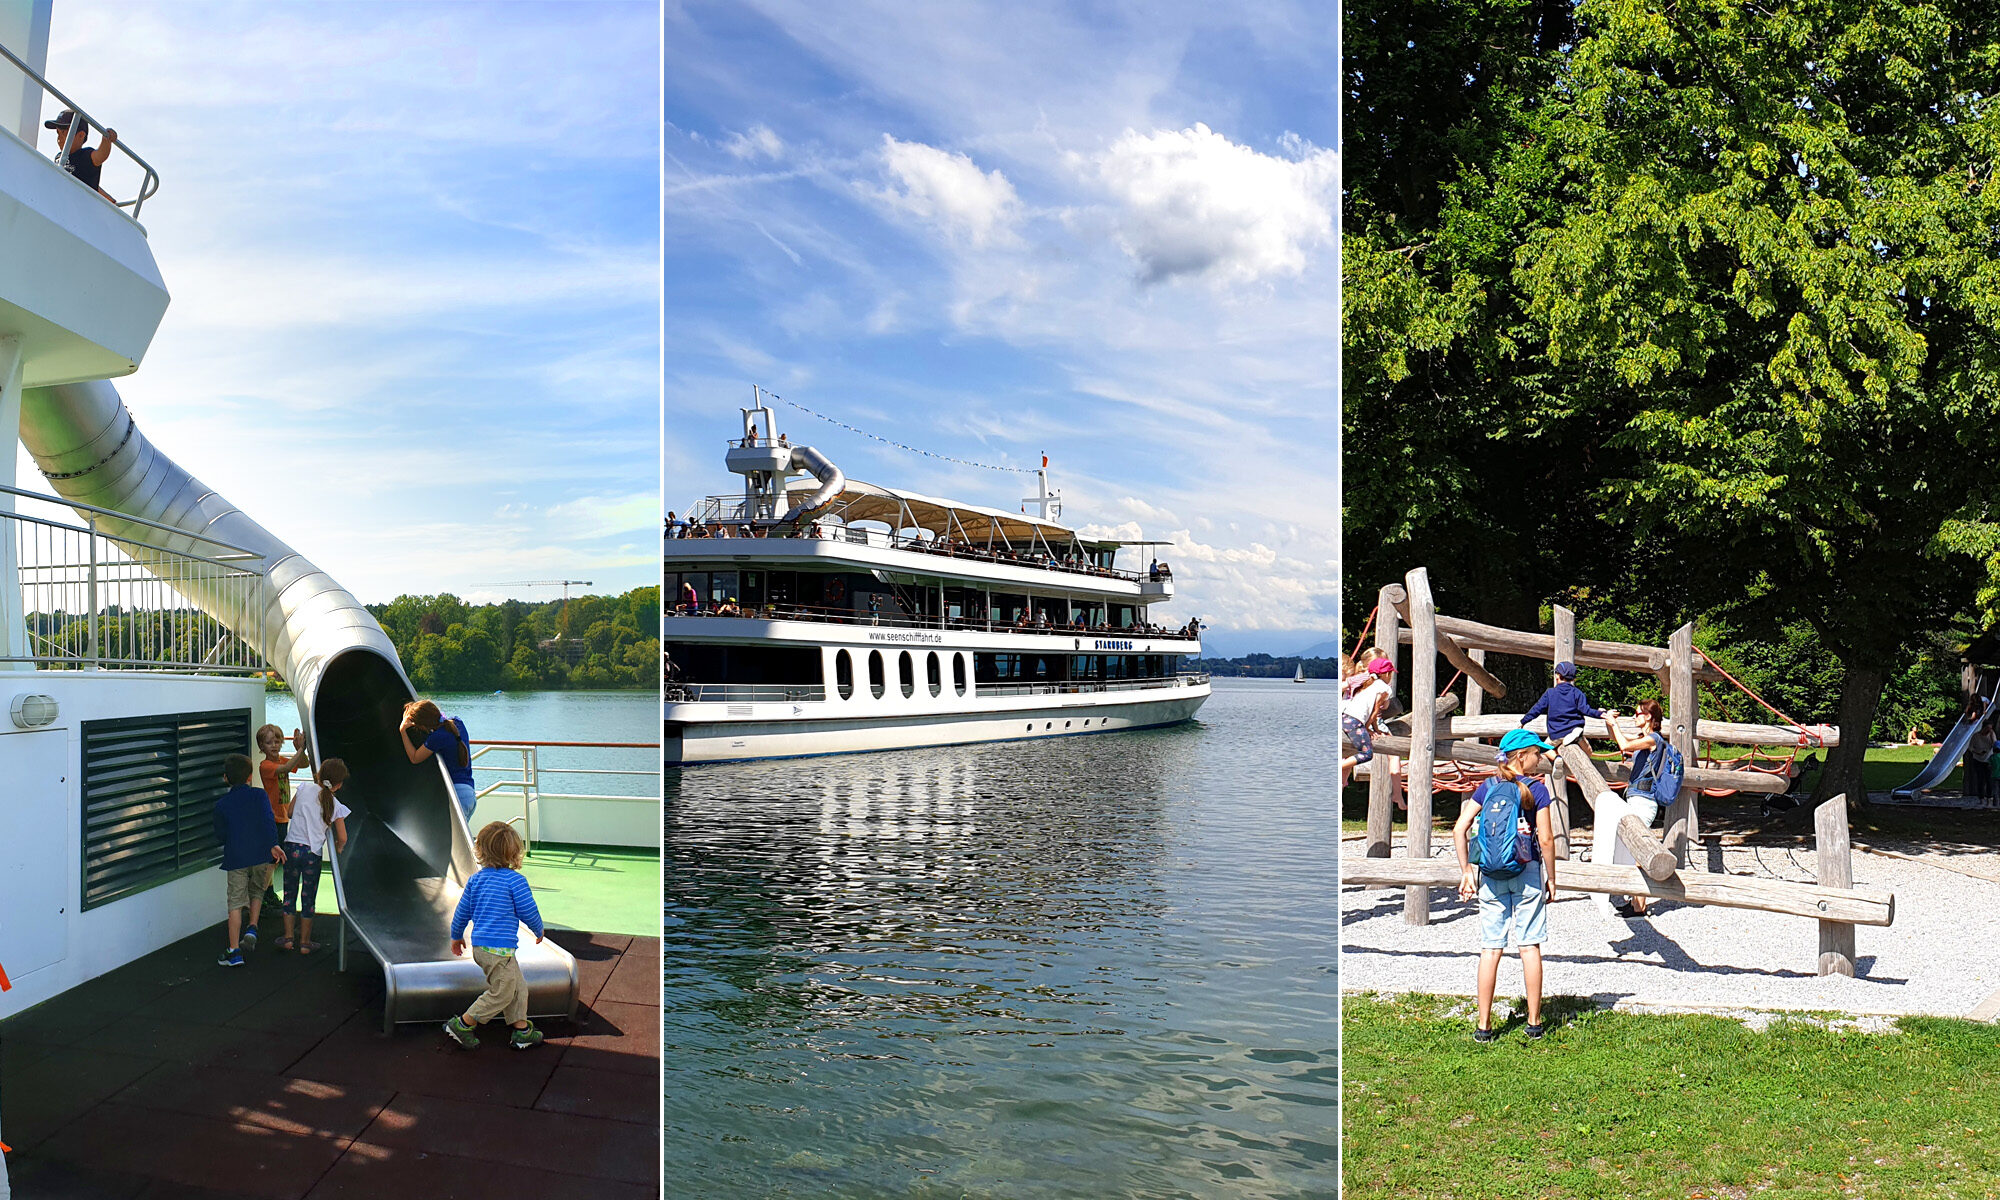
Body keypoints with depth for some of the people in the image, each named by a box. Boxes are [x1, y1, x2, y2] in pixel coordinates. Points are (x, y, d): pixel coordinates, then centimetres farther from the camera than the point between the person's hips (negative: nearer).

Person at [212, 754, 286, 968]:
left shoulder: (222, 804, 5)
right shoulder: (259, 795, 1)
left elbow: (220, 836, 9)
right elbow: (268, 820, -13)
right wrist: (273, 845, -15)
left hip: (236, 859, 0)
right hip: (261, 856, 0)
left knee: (235, 904, 2)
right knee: (257, 892, 25)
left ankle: (234, 952, 1)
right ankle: (252, 929, 6)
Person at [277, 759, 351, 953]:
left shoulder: (305, 788, -4)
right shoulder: (336, 806, -4)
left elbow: (290, 813, 10)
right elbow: (342, 838, -2)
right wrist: (337, 848, 19)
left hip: (292, 847, 1)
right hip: (313, 853, -1)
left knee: (290, 893, 14)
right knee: (308, 898, 10)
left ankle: (288, 937, 18)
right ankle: (305, 942, 16)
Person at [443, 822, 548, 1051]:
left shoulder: (475, 879, 6)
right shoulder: (515, 880, -13)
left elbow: (462, 912, 13)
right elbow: (529, 912, -9)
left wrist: (456, 936, 30)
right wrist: (539, 931, 12)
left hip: (480, 946, 8)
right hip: (499, 949, -8)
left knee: (518, 987, 17)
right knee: (501, 994, 6)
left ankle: (521, 1029, 21)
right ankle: (462, 1025, 12)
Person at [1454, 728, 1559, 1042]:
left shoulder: (1487, 787, 4)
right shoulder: (1536, 789, -6)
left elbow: (1459, 830, -2)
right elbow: (1546, 840, -9)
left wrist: (1466, 871, 5)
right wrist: (1551, 878, 2)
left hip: (1490, 874, 3)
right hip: (1526, 874, -3)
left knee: (1490, 949, 5)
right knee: (1530, 946, 7)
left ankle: (1484, 1026, 7)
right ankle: (1534, 1022, 14)